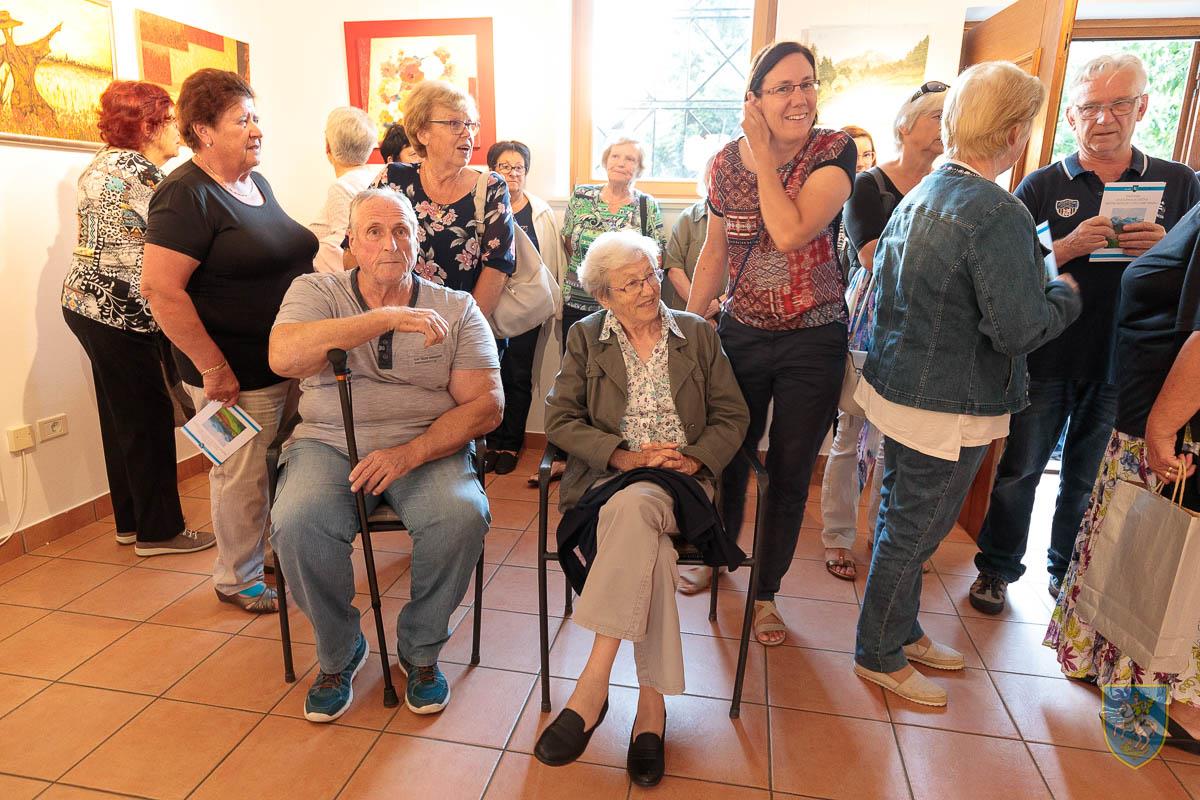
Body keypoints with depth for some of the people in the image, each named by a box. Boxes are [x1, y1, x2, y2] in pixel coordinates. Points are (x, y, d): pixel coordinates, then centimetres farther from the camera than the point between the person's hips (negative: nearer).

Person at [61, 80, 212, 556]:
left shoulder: (105, 163, 16)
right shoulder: (139, 173, -14)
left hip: (91, 303, 10)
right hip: (120, 312, -10)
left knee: (122, 417, 15)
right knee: (148, 419, -2)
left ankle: (131, 522, 25)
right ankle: (159, 531, 8)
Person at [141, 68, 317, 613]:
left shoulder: (257, 184, 12)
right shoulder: (186, 195, -14)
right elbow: (160, 288, -21)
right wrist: (213, 367, -20)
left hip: (288, 359, 8)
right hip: (237, 373, -8)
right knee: (242, 476, 5)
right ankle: (237, 580, 25)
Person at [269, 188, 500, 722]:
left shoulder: (457, 309, 5)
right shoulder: (316, 292, 6)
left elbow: (485, 405, -3)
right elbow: (283, 356, -16)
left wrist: (409, 454, -17)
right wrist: (387, 319, -23)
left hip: (427, 447, 0)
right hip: (329, 443, 1)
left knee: (463, 515, -29)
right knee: (296, 523, -29)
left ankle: (420, 651, 0)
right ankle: (339, 652, 2)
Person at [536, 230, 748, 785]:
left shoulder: (698, 335, 14)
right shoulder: (585, 338, 11)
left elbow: (732, 416, 10)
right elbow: (560, 419, 2)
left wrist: (695, 458, -10)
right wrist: (624, 455, -13)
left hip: (682, 478, 0)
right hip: (611, 474, 0)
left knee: (634, 507, -36)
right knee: (644, 534, -36)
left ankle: (593, 684, -33)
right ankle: (651, 702, -28)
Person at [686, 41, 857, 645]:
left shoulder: (835, 151, -11)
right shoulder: (727, 161, -2)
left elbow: (790, 233, -27)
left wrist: (764, 152, -17)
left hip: (814, 341, -2)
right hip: (741, 334, 2)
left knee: (790, 475, 9)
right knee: (729, 456, 14)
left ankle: (766, 592, 30)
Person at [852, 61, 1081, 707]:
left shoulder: (917, 196, 6)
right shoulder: (998, 213, -21)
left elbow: (885, 279, 16)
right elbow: (1019, 330, -22)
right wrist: (1065, 294, -1)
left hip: (900, 384, 9)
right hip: (948, 409, -9)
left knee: (904, 521, 21)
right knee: (912, 532, 7)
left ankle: (901, 631, 41)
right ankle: (879, 655, 26)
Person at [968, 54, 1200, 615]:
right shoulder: (1043, 186, -1)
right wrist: (1071, 246, -22)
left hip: (1121, 363, 2)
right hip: (1044, 357, -1)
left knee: (1088, 479, 14)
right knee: (1019, 470, 8)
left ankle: (1068, 574, 33)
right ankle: (997, 569, 24)